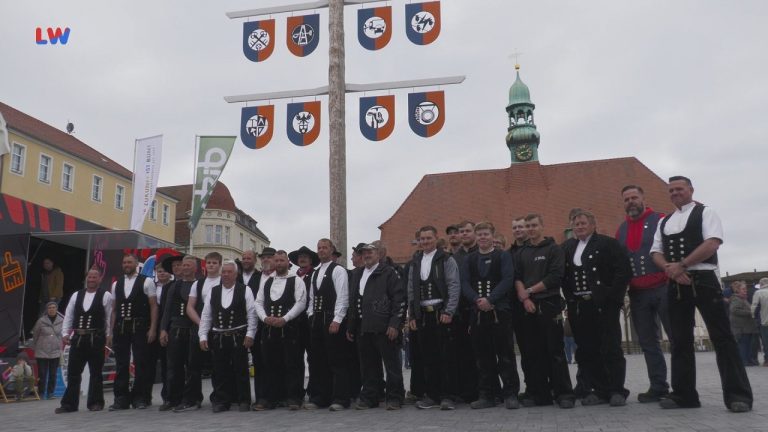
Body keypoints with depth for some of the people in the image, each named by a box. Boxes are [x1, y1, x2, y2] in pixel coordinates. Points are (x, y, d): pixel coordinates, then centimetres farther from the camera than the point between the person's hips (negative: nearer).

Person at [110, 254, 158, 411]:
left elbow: (154, 306, -2)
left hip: (139, 327, -4)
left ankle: (139, 398, 10)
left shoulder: (146, 282, 1)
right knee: (121, 364, 7)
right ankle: (121, 399, 14)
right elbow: (114, 309, 15)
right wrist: (112, 330, 7)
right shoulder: (116, 284, 14)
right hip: (121, 328, 4)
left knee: (141, 364, 0)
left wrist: (153, 328, -10)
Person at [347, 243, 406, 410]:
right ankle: (369, 397, 20)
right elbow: (352, 302, 20)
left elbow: (399, 299, -6)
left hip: (384, 327, -5)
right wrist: (351, 327, 15)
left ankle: (394, 398, 8)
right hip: (362, 328, 6)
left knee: (392, 364, 0)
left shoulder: (388, 272, 0)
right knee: (368, 365, 10)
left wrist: (395, 324, -13)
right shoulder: (356, 274, 19)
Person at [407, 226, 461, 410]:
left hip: (442, 314, -4)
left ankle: (448, 396, 5)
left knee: (447, 357, -2)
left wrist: (449, 312, -14)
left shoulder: (446, 260, 1)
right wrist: (412, 316, 9)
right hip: (422, 315, 4)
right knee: (428, 358, 8)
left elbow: (454, 286, -6)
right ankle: (433, 395, 16)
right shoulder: (415, 263, 14)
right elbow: (411, 291, 15)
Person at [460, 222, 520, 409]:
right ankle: (487, 395, 14)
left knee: (505, 354, -2)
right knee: (483, 356, 6)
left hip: (500, 311, -3)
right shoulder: (469, 260, 14)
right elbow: (465, 284, 5)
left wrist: (490, 299, -16)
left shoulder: (503, 256, 5)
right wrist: (477, 300, -12)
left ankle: (510, 394, 5)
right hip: (477, 312, 3)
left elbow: (507, 280, -7)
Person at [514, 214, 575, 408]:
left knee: (555, 352, -4)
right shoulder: (521, 253, 15)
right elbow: (517, 278, 7)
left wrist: (530, 290, -8)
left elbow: (555, 277, -8)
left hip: (549, 306, -4)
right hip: (527, 307, 4)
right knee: (533, 353, 5)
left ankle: (564, 394, 2)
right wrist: (524, 298, -9)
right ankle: (537, 393, 12)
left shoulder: (554, 249, 2)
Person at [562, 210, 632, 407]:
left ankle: (617, 391, 9)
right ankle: (600, 390, 17)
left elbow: (623, 271, -9)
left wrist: (611, 297, -14)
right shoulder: (567, 247, 14)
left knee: (611, 349, -1)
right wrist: (570, 299, 5)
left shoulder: (608, 244, -1)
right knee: (586, 351, 7)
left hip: (604, 306, -5)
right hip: (579, 307, 5)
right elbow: (564, 276, 16)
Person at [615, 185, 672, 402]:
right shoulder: (621, 230, 13)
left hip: (663, 289, -5)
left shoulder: (661, 220, 0)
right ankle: (658, 387, 15)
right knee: (648, 343, 8)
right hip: (637, 294, 5)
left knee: (677, 337, -1)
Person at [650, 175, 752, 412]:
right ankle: (684, 394, 13)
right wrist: (671, 269, -9)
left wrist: (681, 265, -17)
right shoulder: (664, 222, 18)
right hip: (675, 285, 5)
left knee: (721, 336, -6)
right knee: (680, 340, 7)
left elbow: (712, 243, -13)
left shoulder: (705, 212, 3)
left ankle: (738, 394, -1)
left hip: (703, 280, -5)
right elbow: (656, 253, 11)